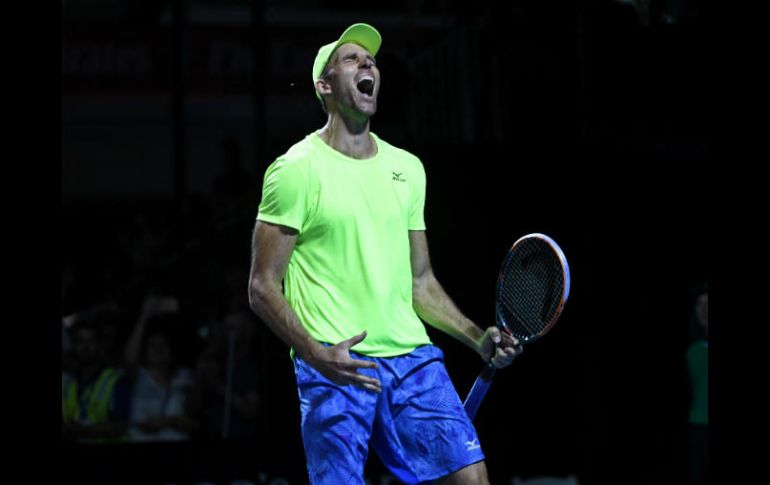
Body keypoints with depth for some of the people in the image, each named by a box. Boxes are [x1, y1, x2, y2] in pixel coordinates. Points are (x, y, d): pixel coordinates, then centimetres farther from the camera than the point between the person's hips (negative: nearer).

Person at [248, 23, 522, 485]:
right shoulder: (296, 170, -2)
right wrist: (316, 354, -19)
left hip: (412, 358, 5)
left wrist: (478, 338, 10)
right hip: (335, 368, -5)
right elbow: (263, 287, -5)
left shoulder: (407, 168, 16)